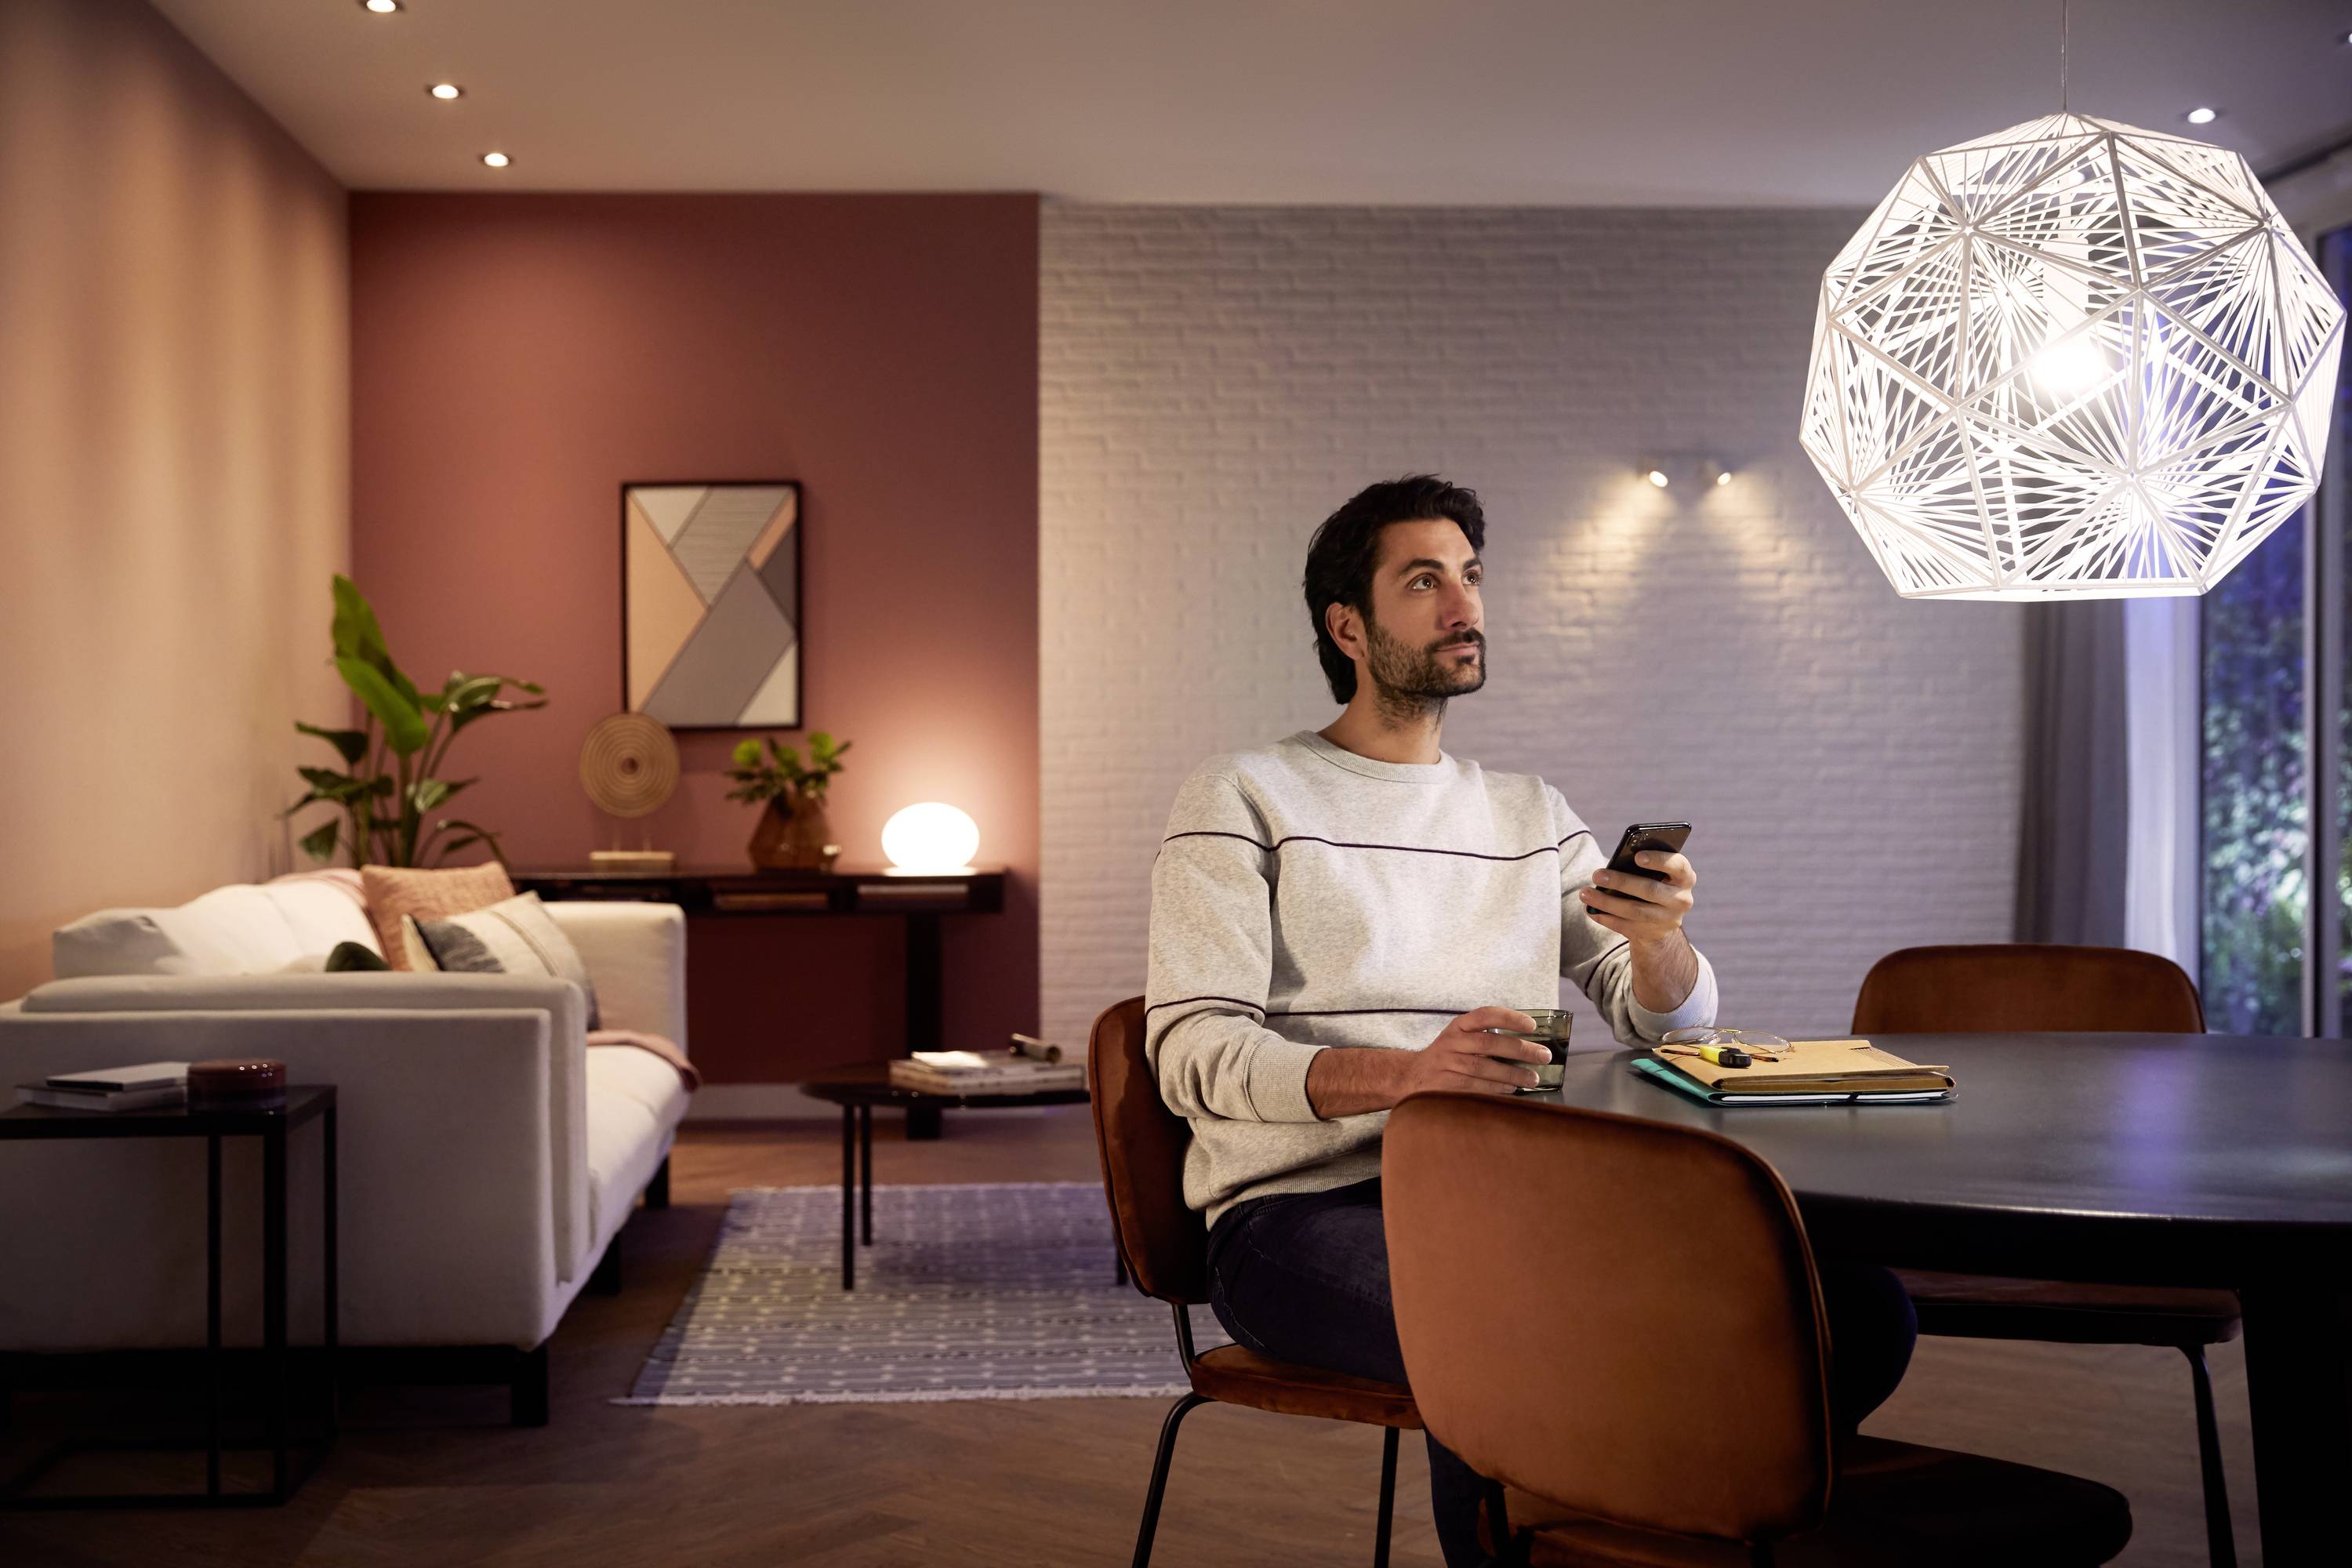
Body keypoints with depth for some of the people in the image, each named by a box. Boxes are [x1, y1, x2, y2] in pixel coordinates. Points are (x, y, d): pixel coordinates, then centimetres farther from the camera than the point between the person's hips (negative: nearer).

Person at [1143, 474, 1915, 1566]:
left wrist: (1658, 941, -10)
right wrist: (1408, 1073, -25)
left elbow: (1666, 1025, 15)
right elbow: (1194, 1051, -7)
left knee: (1862, 1307, -16)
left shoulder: (1532, 817, 21)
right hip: (1305, 1211, -5)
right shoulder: (1242, 798, 5)